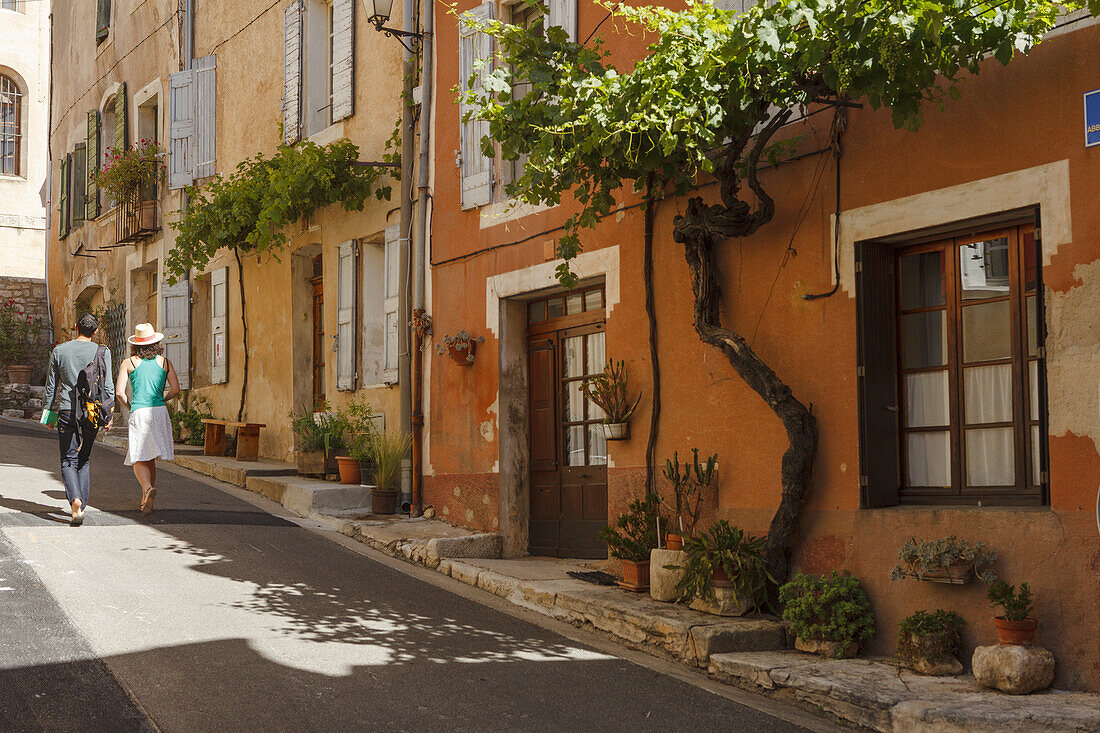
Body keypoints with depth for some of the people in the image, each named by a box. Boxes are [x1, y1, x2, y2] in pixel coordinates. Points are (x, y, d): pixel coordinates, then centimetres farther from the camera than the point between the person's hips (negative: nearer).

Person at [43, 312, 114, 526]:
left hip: (67, 410, -1)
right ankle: (81, 506, 12)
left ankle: (75, 500, -23)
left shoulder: (59, 351, 3)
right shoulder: (102, 352, 0)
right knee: (84, 460, 14)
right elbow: (108, 386, -3)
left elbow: (51, 386, 7)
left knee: (69, 460, 1)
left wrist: (47, 412, 16)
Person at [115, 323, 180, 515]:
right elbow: (175, 389, 2)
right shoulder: (165, 362, 9)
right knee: (150, 458, 16)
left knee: (139, 459, -2)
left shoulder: (129, 363, 4)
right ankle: (146, 501, 19)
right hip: (160, 412, 3)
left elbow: (119, 391, -3)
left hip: (139, 413, -3)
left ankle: (148, 488, -29)